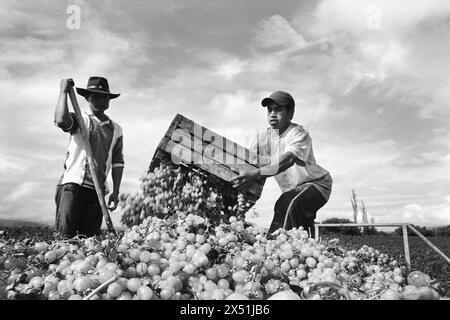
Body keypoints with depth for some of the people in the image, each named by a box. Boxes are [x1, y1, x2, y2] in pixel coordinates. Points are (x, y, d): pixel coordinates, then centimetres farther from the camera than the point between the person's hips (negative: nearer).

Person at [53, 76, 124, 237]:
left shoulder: (116, 129, 16)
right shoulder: (80, 119, 5)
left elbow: (117, 162, 14)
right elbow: (61, 120, -19)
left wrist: (116, 192, 7)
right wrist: (64, 91, -8)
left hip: (97, 190, 3)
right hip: (73, 184, -3)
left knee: (90, 236, 1)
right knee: (66, 235, -9)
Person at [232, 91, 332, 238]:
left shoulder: (299, 133, -21)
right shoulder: (263, 137, -3)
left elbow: (289, 158, -40)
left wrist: (257, 174, -54)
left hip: (316, 184, -7)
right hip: (292, 190, 7)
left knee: (288, 204, -32)